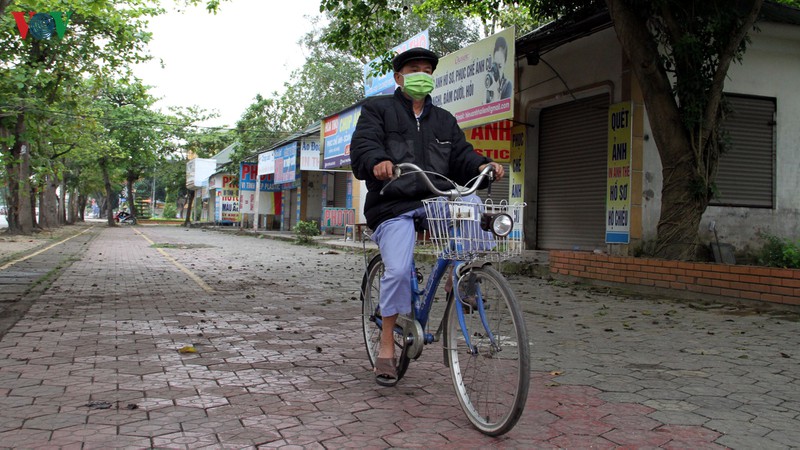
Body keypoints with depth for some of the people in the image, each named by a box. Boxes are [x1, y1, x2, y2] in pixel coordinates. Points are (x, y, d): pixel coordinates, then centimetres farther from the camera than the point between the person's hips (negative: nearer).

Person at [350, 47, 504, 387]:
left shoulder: (444, 120, 25)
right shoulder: (378, 109, 12)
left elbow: (461, 156, 13)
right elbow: (362, 147, -6)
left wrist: (481, 166, -11)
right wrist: (378, 162, -31)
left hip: (437, 200, 4)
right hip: (394, 205, -3)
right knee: (397, 270, -20)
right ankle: (386, 347, -2)